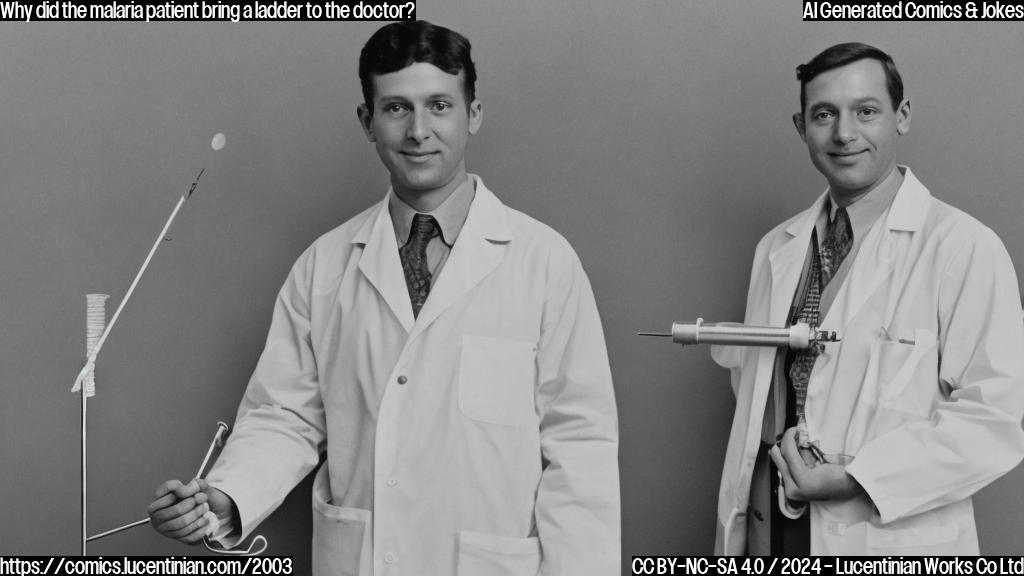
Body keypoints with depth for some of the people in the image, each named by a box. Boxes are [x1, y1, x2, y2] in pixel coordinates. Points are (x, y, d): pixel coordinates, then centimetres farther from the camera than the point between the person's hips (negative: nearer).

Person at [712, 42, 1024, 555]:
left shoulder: (965, 248, -11)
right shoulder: (775, 249, 8)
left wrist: (854, 478, -20)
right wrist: (733, 530, 7)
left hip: (891, 539, -5)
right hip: (769, 527, 5)